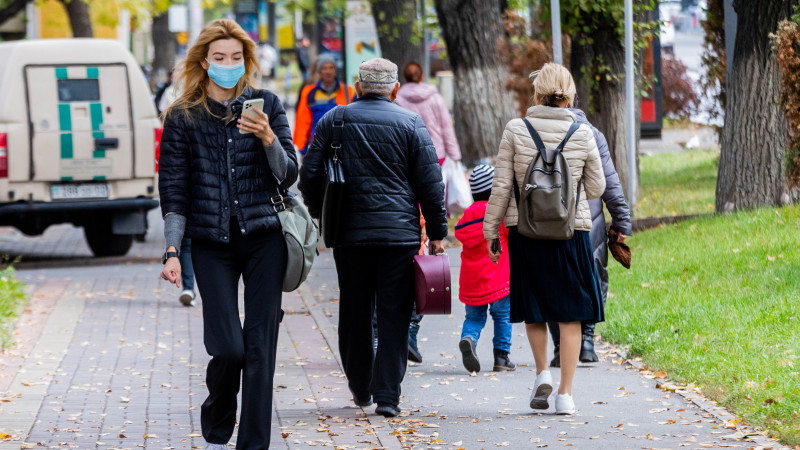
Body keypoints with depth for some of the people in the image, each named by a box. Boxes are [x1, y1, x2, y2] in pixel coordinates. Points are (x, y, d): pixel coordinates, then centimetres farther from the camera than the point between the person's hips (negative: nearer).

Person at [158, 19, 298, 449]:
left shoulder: (266, 105, 5)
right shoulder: (183, 117, 3)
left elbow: (287, 176, 2)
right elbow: (174, 191, 3)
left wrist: (268, 139, -16)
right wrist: (172, 251, -5)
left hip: (263, 238, 1)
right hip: (212, 243, -1)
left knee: (259, 345, -3)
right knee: (227, 346, -7)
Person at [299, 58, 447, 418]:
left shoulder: (333, 121, 6)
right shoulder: (410, 124, 0)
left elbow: (310, 175, 6)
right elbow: (430, 183, -2)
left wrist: (320, 213, 22)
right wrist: (436, 233, 5)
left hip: (348, 233, 2)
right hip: (400, 233, -2)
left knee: (354, 313, 14)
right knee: (394, 315, 0)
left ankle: (360, 388, 22)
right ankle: (387, 395, -7)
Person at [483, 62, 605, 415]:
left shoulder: (516, 131, -5)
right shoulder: (582, 134, -4)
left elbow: (501, 186, -4)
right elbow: (596, 188, 5)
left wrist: (490, 231, 4)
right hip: (572, 229, 0)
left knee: (533, 307, 19)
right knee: (570, 312, 5)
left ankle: (542, 373, 5)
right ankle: (565, 393, 2)